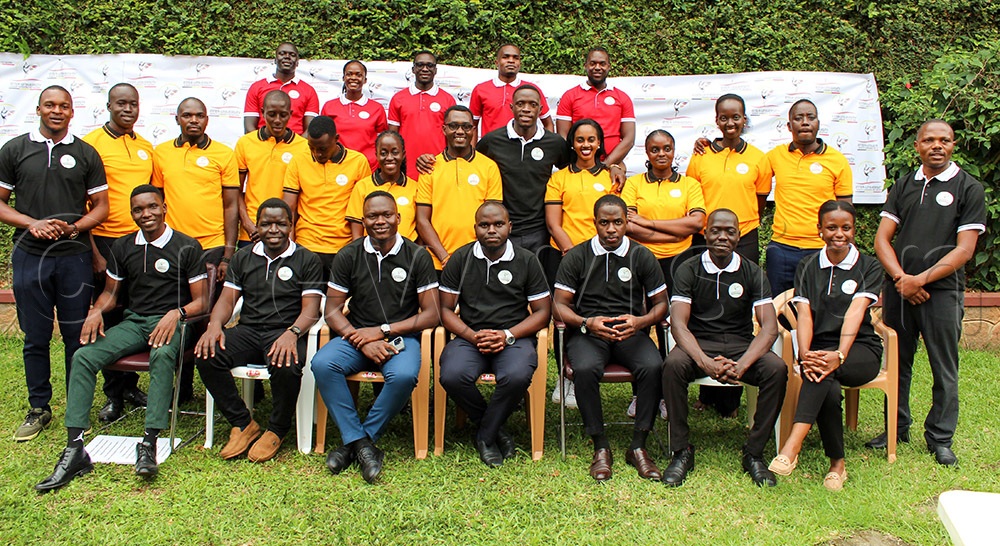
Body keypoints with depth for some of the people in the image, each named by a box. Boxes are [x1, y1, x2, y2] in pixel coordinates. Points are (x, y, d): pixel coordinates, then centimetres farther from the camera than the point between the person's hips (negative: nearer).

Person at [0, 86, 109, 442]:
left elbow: (101, 206, 7)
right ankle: (39, 409, 19)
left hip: (74, 256, 0)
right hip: (30, 256, 0)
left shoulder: (86, 154, 8)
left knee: (77, 336, 4)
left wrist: (74, 227, -11)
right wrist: (32, 223, -11)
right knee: (35, 338, 7)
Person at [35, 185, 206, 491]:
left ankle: (149, 445, -42)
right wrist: (97, 311, -1)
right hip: (134, 322, 5)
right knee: (83, 357, -21)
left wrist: (177, 313, -22)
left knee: (162, 356, -40)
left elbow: (201, 301, -2)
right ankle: (74, 449, -25)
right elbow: (111, 292, 22)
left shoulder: (186, 247, 0)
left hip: (171, 322, -5)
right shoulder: (123, 247, 14)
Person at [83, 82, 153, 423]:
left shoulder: (146, 147, 12)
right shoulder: (91, 144, -5)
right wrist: (94, 253, -12)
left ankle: (131, 385, 23)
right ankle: (113, 394, 14)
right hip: (106, 242, -5)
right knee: (110, 319, 3)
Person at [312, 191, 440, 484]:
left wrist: (383, 331, -12)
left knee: (404, 376, -34)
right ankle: (360, 442, -17)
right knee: (322, 364, -28)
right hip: (356, 336, 2)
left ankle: (356, 440, -12)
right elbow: (332, 311, 2)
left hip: (401, 337, -2)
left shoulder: (417, 256, 0)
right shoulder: (349, 256, 5)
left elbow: (432, 314, -3)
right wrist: (362, 341, -15)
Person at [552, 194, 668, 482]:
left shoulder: (642, 256, 9)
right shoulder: (576, 257, 6)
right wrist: (587, 323, -18)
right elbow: (559, 306, 2)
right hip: (587, 332, -1)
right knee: (585, 369, -34)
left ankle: (638, 446, -15)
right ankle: (601, 447, -16)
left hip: (631, 332, 1)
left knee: (653, 366, -30)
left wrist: (640, 321, -13)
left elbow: (661, 304, 10)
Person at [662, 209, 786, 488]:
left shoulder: (752, 273, 3)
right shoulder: (688, 270, 0)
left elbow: (769, 326, -7)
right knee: (673, 364, -34)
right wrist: (705, 362, -30)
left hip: (741, 345, 2)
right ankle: (681, 451, -18)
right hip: (699, 343, -1)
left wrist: (743, 364, -26)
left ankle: (754, 453, -12)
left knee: (777, 368, -28)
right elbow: (678, 324, -11)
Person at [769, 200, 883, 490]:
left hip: (861, 350, -1)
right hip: (818, 348, 1)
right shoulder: (807, 266, 11)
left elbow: (855, 312, -14)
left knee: (824, 368, -36)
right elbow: (804, 314, -4)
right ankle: (837, 464, -17)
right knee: (827, 389, -33)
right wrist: (804, 355, -24)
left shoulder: (868, 267, 4)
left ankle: (792, 447, -43)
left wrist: (840, 355, -32)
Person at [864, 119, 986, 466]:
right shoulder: (903, 187, 12)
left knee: (944, 369, 2)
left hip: (942, 289, -3)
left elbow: (964, 249, -6)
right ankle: (897, 428, 25)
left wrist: (920, 279, -13)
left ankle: (940, 439, 14)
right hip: (899, 289, 3)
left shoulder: (968, 188, 1)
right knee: (897, 362, 10)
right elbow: (882, 239, 6)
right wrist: (900, 277, -9)